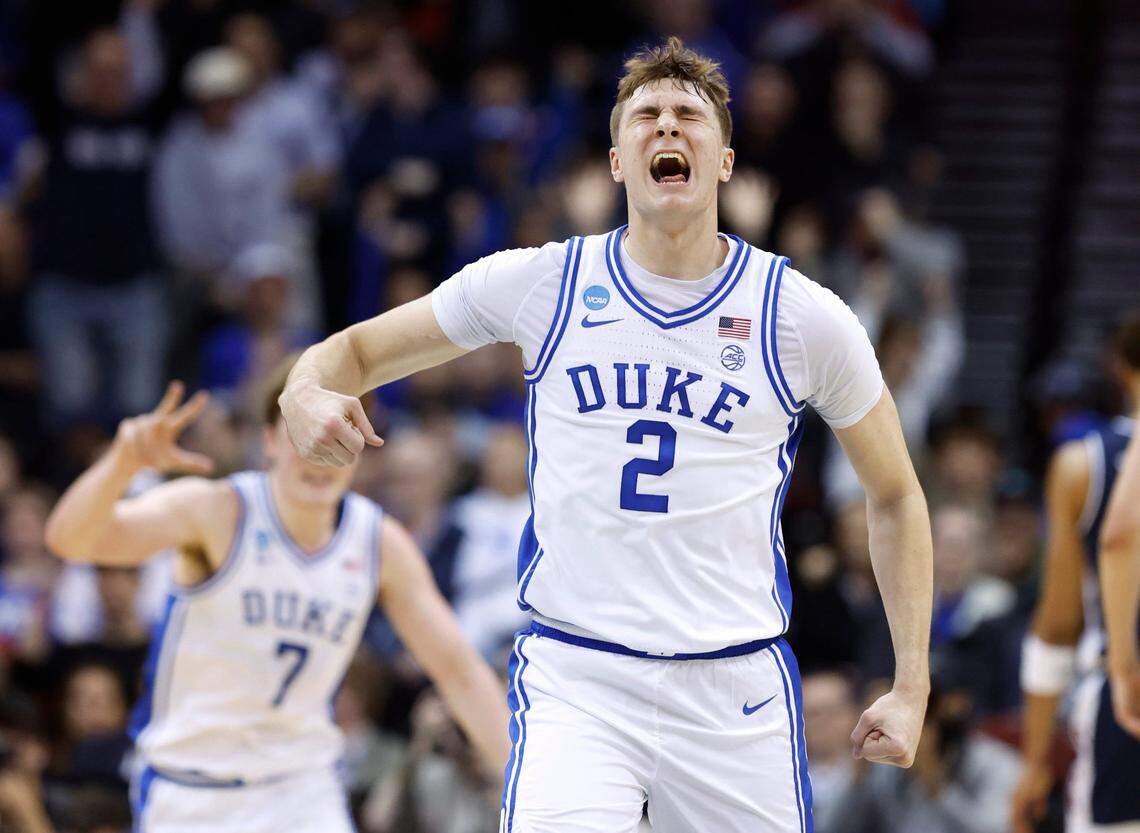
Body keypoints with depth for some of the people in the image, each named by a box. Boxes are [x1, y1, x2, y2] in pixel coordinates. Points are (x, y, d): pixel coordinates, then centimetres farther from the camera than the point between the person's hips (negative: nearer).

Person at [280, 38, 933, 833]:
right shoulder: (542, 282, 4)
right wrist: (308, 393, -12)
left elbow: (896, 496, 13)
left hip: (735, 690, 1)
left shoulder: (804, 314, 3)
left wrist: (911, 685, 6)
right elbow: (358, 350, 13)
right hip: (574, 679, -1)